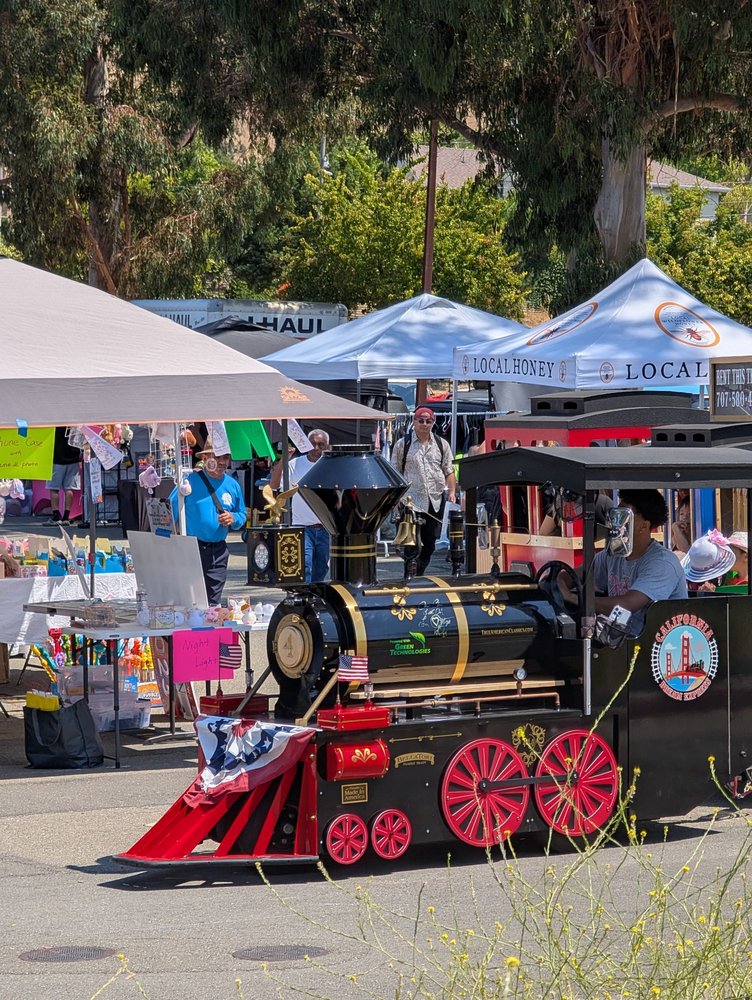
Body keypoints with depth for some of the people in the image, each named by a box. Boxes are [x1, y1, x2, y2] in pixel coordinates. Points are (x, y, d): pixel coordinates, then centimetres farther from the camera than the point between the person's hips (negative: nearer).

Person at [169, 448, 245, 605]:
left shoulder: (233, 486, 10)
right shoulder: (190, 481, -5)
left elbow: (242, 515, 19)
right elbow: (171, 511, -4)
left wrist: (233, 519, -6)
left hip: (218, 550, 5)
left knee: (213, 602, 7)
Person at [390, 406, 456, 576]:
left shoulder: (441, 444, 12)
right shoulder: (403, 444, 4)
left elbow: (449, 471, 14)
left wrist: (452, 491, 0)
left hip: (436, 501, 4)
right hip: (412, 502, -4)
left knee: (429, 543, 10)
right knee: (414, 546, -11)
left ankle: (420, 576, 22)